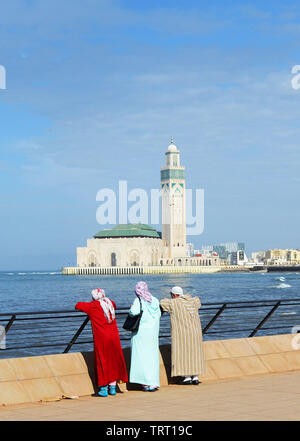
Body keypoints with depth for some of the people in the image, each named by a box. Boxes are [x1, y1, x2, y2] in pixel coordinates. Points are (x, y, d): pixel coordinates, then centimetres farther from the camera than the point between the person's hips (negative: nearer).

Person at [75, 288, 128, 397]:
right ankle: (112, 387, 16)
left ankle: (104, 389, 2)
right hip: (114, 338, 4)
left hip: (101, 339, -4)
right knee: (113, 362, 12)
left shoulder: (92, 306, -6)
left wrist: (86, 307, 23)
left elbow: (78, 305, 5)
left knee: (102, 363, 3)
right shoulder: (110, 303, 7)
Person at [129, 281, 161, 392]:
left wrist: (131, 308, -6)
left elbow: (134, 312, -27)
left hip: (141, 332, -5)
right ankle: (154, 383, 11)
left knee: (141, 356, -1)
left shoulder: (139, 301, -11)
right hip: (153, 332, 5)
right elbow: (159, 314, 12)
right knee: (152, 356, 11)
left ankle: (147, 383, -7)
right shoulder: (154, 300, 6)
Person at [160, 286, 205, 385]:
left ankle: (187, 377, -1)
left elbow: (162, 302, 7)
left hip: (182, 333, -5)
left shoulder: (173, 303, -7)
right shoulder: (193, 301, 9)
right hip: (195, 331, 5)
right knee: (194, 352, 10)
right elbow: (197, 300, 32)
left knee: (183, 353, 1)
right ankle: (195, 377, 10)